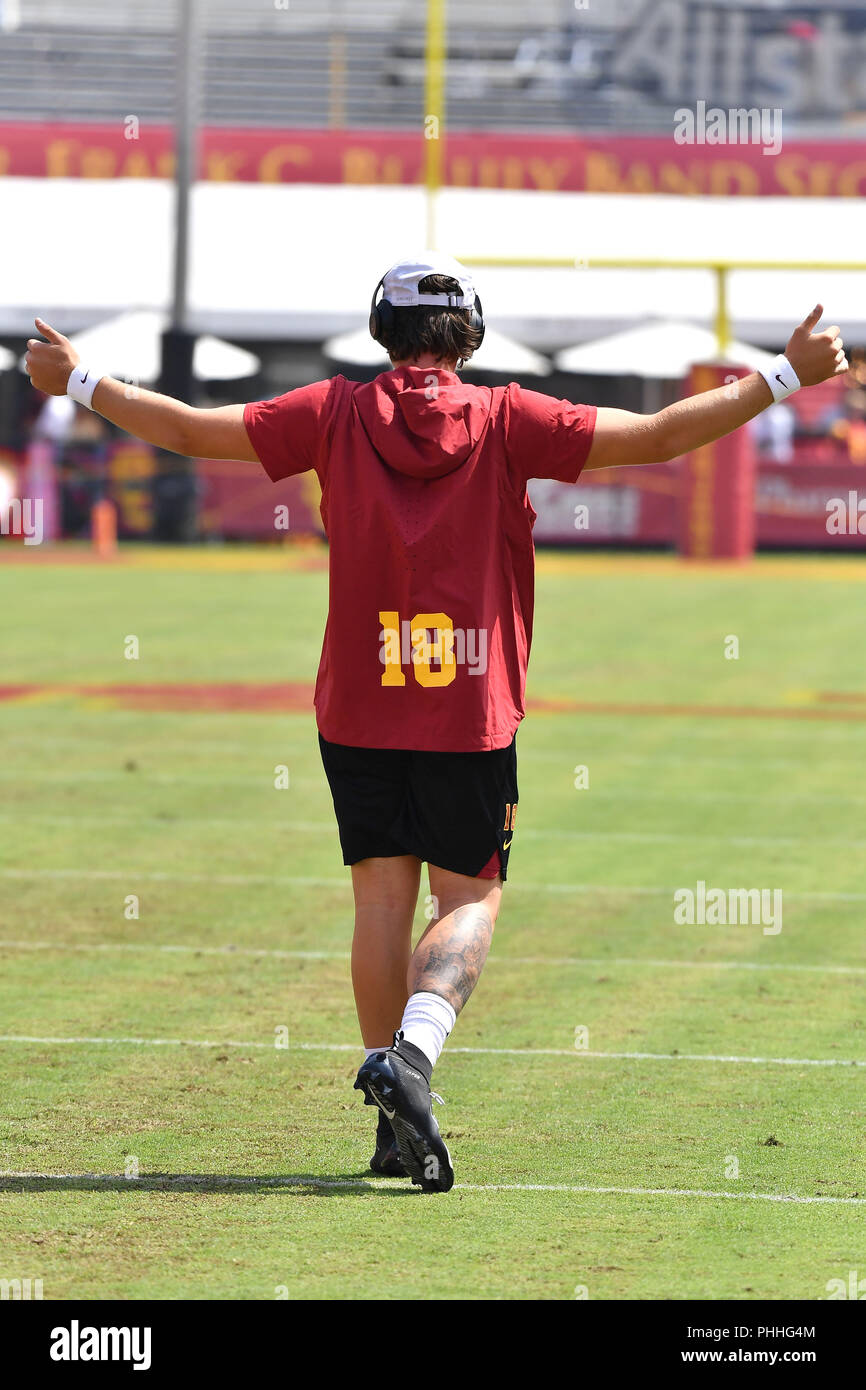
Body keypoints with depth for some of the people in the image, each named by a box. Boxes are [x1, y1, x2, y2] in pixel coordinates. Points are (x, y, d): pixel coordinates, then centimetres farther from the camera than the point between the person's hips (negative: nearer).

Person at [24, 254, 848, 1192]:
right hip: (471, 711, -2)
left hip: (358, 708, 2)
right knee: (470, 899, 7)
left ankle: (395, 1124, 6)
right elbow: (657, 438, -7)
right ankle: (414, 1050, -20)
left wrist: (79, 382, 14)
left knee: (382, 898, 8)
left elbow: (189, 430, 2)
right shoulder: (506, 421, -4)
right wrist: (784, 377, -2)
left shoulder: (336, 416, 0)